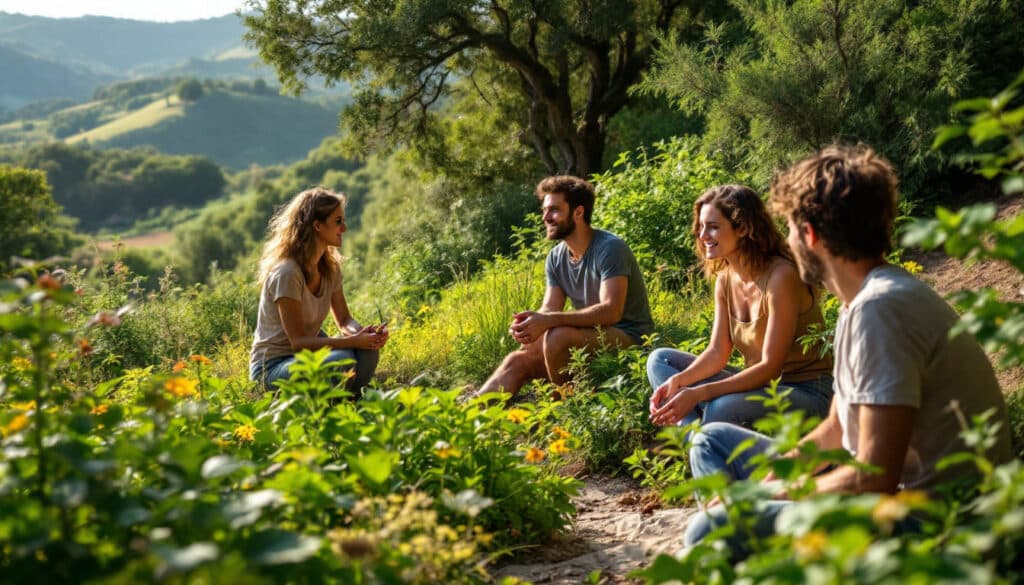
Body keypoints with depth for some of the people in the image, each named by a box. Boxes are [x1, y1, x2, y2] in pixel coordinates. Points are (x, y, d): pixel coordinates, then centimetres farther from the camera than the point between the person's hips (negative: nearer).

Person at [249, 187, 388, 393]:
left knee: (367, 350, -19)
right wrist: (353, 340, -31)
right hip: (272, 367, -8)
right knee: (342, 360, -33)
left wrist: (363, 332, -19)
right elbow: (298, 341, -23)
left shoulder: (330, 267, 4)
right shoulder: (287, 273, -22)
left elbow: (344, 320, 5)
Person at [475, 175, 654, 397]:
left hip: (629, 339, -7)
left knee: (557, 336, -31)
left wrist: (547, 321, -35)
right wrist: (528, 322, -24)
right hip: (589, 341, 7)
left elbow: (611, 311, -27)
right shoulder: (556, 257, 8)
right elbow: (549, 309, 2)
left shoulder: (610, 249, -16)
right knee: (517, 361, -11)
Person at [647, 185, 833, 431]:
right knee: (660, 360, -1)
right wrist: (678, 381, -18)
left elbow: (771, 366, -23)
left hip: (807, 392, -8)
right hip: (760, 383, 9)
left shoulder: (781, 277, -21)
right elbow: (717, 353, 3)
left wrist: (698, 393, -30)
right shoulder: (725, 279, 3)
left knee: (721, 408, -38)